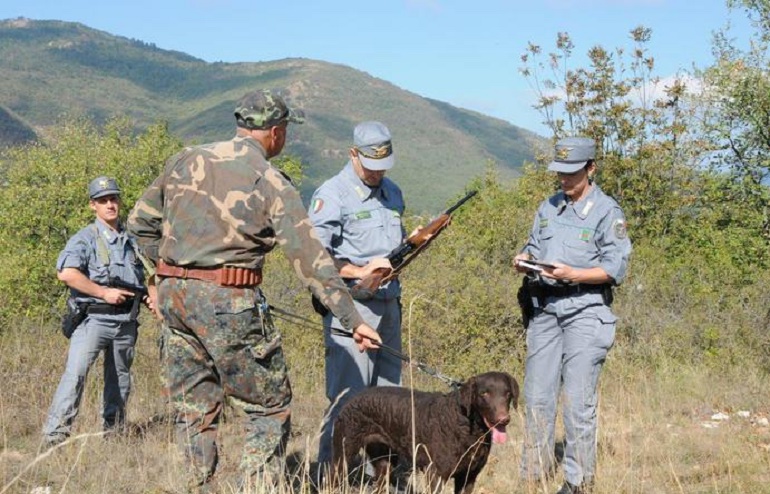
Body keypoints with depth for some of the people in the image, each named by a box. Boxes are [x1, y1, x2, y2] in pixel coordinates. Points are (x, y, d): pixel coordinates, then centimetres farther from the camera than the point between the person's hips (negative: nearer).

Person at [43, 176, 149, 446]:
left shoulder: (132, 239, 14)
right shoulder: (85, 239, -6)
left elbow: (144, 274, 28)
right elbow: (66, 273, -21)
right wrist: (104, 293, -20)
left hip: (126, 321, 6)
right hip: (94, 319, -6)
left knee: (120, 378, 14)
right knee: (75, 372, -18)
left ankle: (114, 430, 29)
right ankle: (55, 433, -19)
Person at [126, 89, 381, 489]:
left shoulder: (186, 161, 10)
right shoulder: (271, 183, -4)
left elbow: (140, 223, 15)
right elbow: (310, 258, -8)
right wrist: (352, 320, -6)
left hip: (173, 294, 6)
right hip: (229, 303, -5)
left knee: (193, 408, 14)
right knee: (269, 409, 5)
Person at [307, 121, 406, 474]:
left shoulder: (392, 193, 16)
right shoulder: (332, 194, -8)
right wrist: (360, 272, -19)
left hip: (389, 304, 8)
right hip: (351, 307, -8)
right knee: (348, 397, -9)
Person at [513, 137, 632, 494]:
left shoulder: (607, 211, -3)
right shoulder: (548, 208, 16)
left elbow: (615, 268, -9)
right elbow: (533, 247, 24)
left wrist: (572, 274, -22)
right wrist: (524, 260, 1)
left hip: (584, 313, -6)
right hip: (545, 310, 6)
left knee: (578, 402, -7)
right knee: (537, 396, 6)